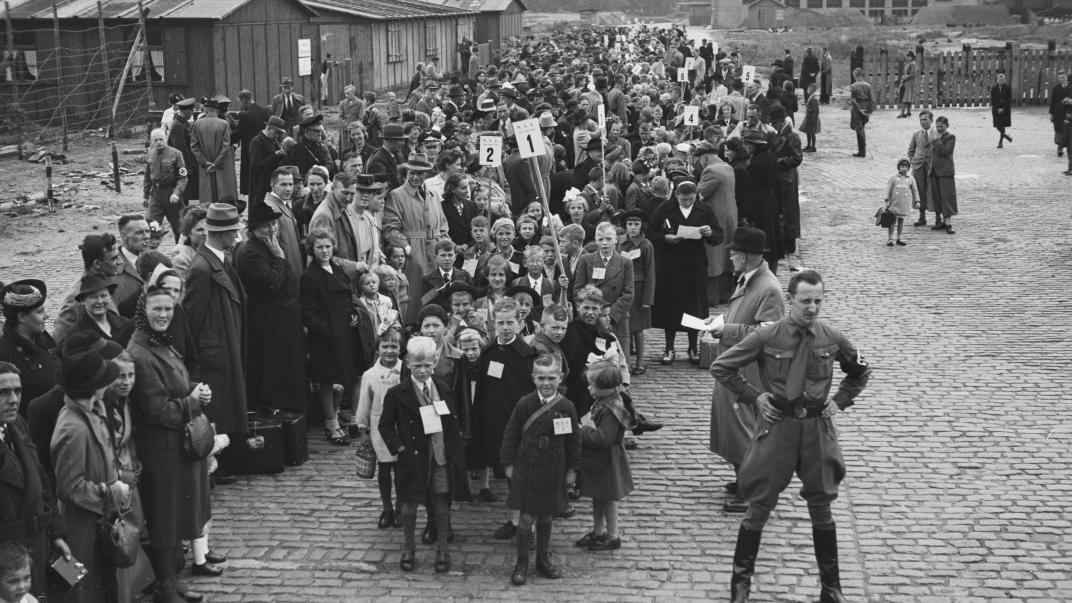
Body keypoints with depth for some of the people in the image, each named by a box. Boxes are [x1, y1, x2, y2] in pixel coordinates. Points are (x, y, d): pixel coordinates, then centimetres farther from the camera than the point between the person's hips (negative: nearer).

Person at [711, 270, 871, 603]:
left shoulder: (831, 338, -2)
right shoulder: (767, 337, -11)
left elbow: (860, 372, 16)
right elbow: (721, 367, -2)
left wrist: (839, 401, 5)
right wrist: (753, 396, -5)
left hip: (818, 427, 2)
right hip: (777, 426, -2)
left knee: (821, 509, 10)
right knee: (759, 507, 4)